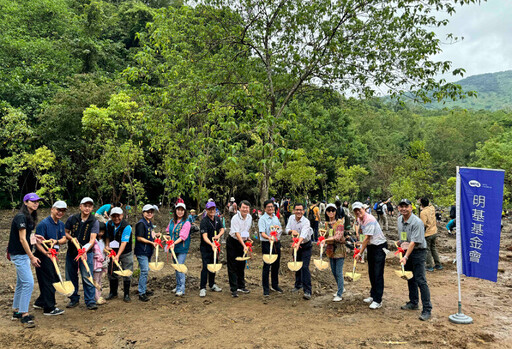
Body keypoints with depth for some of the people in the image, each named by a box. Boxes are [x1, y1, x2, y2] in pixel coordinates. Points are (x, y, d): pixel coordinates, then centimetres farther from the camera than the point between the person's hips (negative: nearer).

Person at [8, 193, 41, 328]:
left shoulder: (29, 217, 11)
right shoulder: (21, 217, -18)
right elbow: (22, 239, -20)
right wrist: (32, 257, -19)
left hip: (24, 254, 10)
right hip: (19, 254, -10)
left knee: (21, 283, 17)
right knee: (28, 283, -11)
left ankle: (16, 311, 29)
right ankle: (24, 315, -5)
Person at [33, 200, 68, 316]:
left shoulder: (61, 224, 9)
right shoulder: (44, 224, -16)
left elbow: (64, 239, 3)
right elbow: (37, 242, -20)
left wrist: (56, 241, -19)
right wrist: (46, 253, -34)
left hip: (53, 255, 9)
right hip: (43, 256, -9)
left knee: (55, 280, 16)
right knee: (48, 281, -4)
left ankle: (40, 302, 32)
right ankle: (49, 308, 5)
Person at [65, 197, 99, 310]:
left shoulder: (94, 222, -7)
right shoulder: (72, 219, 1)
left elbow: (92, 239, -16)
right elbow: (66, 233, 11)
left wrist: (85, 251, -31)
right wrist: (71, 238, -12)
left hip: (86, 253, -3)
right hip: (71, 252, 3)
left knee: (87, 278, -6)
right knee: (71, 277, 12)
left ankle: (90, 302, 1)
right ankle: (74, 299, 28)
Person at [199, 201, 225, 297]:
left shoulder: (217, 218, 4)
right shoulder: (204, 221, -18)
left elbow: (222, 229, 8)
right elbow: (204, 236, -26)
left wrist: (219, 235, -15)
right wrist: (211, 244, -42)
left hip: (215, 246, 6)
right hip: (206, 247, -6)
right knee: (206, 267, -9)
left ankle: (212, 285, 30)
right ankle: (202, 288, -2)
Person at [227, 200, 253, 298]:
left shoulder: (249, 217, 1)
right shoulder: (235, 218, -21)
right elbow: (237, 233, -29)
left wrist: (248, 238, 7)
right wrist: (244, 245, -37)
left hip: (243, 242, 6)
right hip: (233, 242, -6)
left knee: (241, 266, 13)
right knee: (232, 267, -3)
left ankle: (241, 286, 25)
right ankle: (233, 289, 1)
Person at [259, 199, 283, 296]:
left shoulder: (276, 217, 11)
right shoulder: (262, 219, -9)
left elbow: (281, 229, 21)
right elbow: (262, 233, -20)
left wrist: (278, 228, -1)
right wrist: (269, 238, -38)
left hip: (277, 243, 6)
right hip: (267, 244, -6)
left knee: (276, 265, 15)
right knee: (267, 266, -3)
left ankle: (275, 285, 31)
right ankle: (266, 288, 6)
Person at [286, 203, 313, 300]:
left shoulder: (306, 221, -25)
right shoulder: (291, 217, -5)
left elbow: (303, 234, -40)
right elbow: (287, 229, 2)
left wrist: (298, 244, -56)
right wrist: (291, 231, -22)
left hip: (305, 246, -6)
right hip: (295, 244, 6)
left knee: (305, 267, -13)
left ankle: (307, 291, -12)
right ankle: (298, 285, 38)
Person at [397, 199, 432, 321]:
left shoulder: (417, 222, -21)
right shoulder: (399, 220, 4)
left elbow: (414, 242, -25)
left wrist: (406, 257, -30)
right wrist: (400, 243, 11)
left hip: (418, 252, -8)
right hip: (406, 251, 8)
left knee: (420, 280, -10)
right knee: (410, 278, 16)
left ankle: (427, 309, -4)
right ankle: (413, 303, 30)